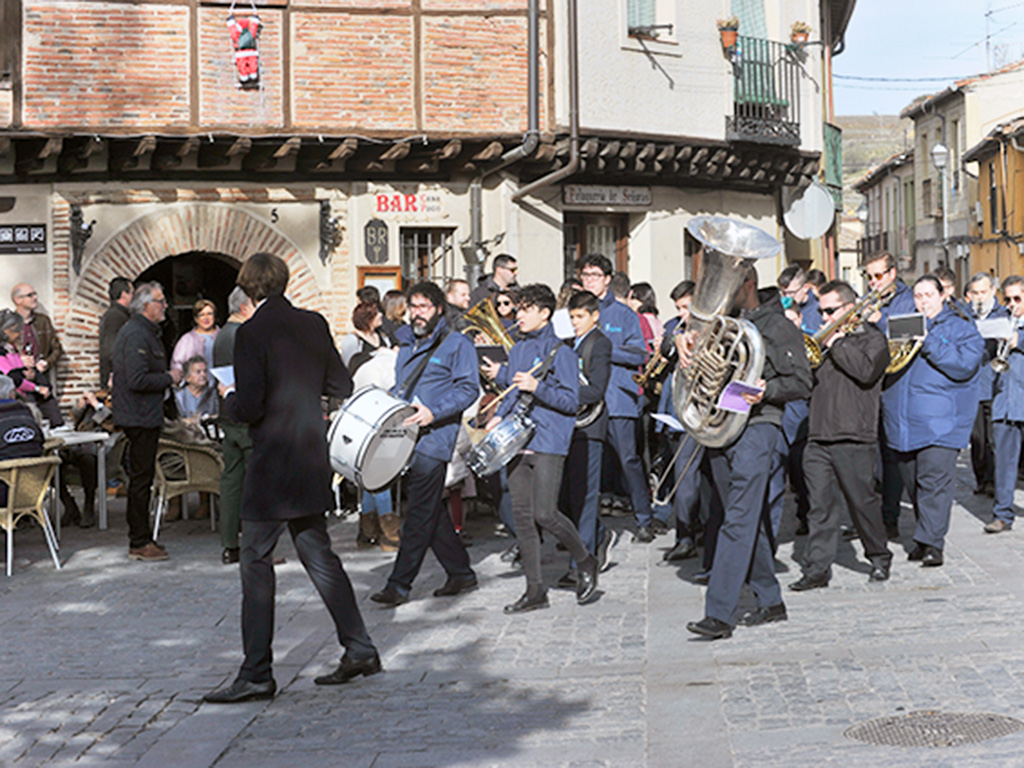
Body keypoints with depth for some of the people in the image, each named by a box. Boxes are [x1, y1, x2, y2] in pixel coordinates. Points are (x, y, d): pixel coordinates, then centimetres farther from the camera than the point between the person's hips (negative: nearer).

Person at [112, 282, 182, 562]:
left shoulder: (142, 331, 16)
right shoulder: (137, 335, -18)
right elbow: (138, 380, -26)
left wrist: (167, 377, 14)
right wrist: (169, 378, -14)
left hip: (141, 416, 11)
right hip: (140, 417, -11)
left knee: (141, 478, 15)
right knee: (141, 478, -6)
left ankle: (140, 539, 23)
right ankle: (140, 544, -1)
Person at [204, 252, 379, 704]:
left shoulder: (252, 333, -14)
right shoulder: (315, 325, 5)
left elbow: (248, 408, -18)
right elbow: (342, 388, 12)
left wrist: (229, 396, 3)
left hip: (272, 465, -7)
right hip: (312, 460, 7)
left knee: (256, 565, -1)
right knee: (318, 556, 16)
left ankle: (256, 674, 1)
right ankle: (358, 649, 19)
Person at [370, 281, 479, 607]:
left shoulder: (457, 344, 0)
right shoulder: (407, 350, 23)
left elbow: (468, 388, -9)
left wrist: (433, 412, -21)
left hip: (433, 438, -8)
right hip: (405, 438, 8)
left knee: (420, 513, -8)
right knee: (432, 512, 10)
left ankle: (399, 584, -9)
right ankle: (461, 573, 20)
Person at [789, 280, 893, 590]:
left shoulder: (872, 338, 2)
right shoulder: (825, 340, 21)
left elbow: (866, 370, -17)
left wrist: (837, 344, -10)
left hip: (854, 438, -5)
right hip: (818, 436, 5)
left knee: (863, 501, 3)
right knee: (820, 504, 0)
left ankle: (879, 557, 22)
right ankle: (817, 568, 1)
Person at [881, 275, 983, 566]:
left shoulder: (962, 329, 6)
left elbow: (964, 366, -11)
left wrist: (928, 342, -16)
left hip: (940, 421, -5)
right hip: (903, 420, 5)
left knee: (934, 479, -14)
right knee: (912, 482, 9)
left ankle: (932, 542, -15)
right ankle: (925, 536, 21)